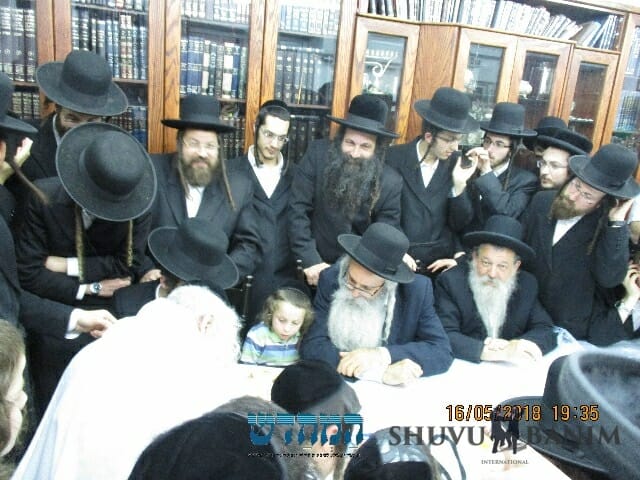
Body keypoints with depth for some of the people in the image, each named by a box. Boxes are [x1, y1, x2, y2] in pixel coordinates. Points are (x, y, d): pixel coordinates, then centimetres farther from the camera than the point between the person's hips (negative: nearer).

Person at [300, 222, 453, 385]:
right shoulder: (330, 280, -12)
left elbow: (442, 352, -10)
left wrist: (382, 355, -23)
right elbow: (311, 346, -15)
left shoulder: (417, 290, -11)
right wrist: (381, 371, -23)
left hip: (395, 390, 1)